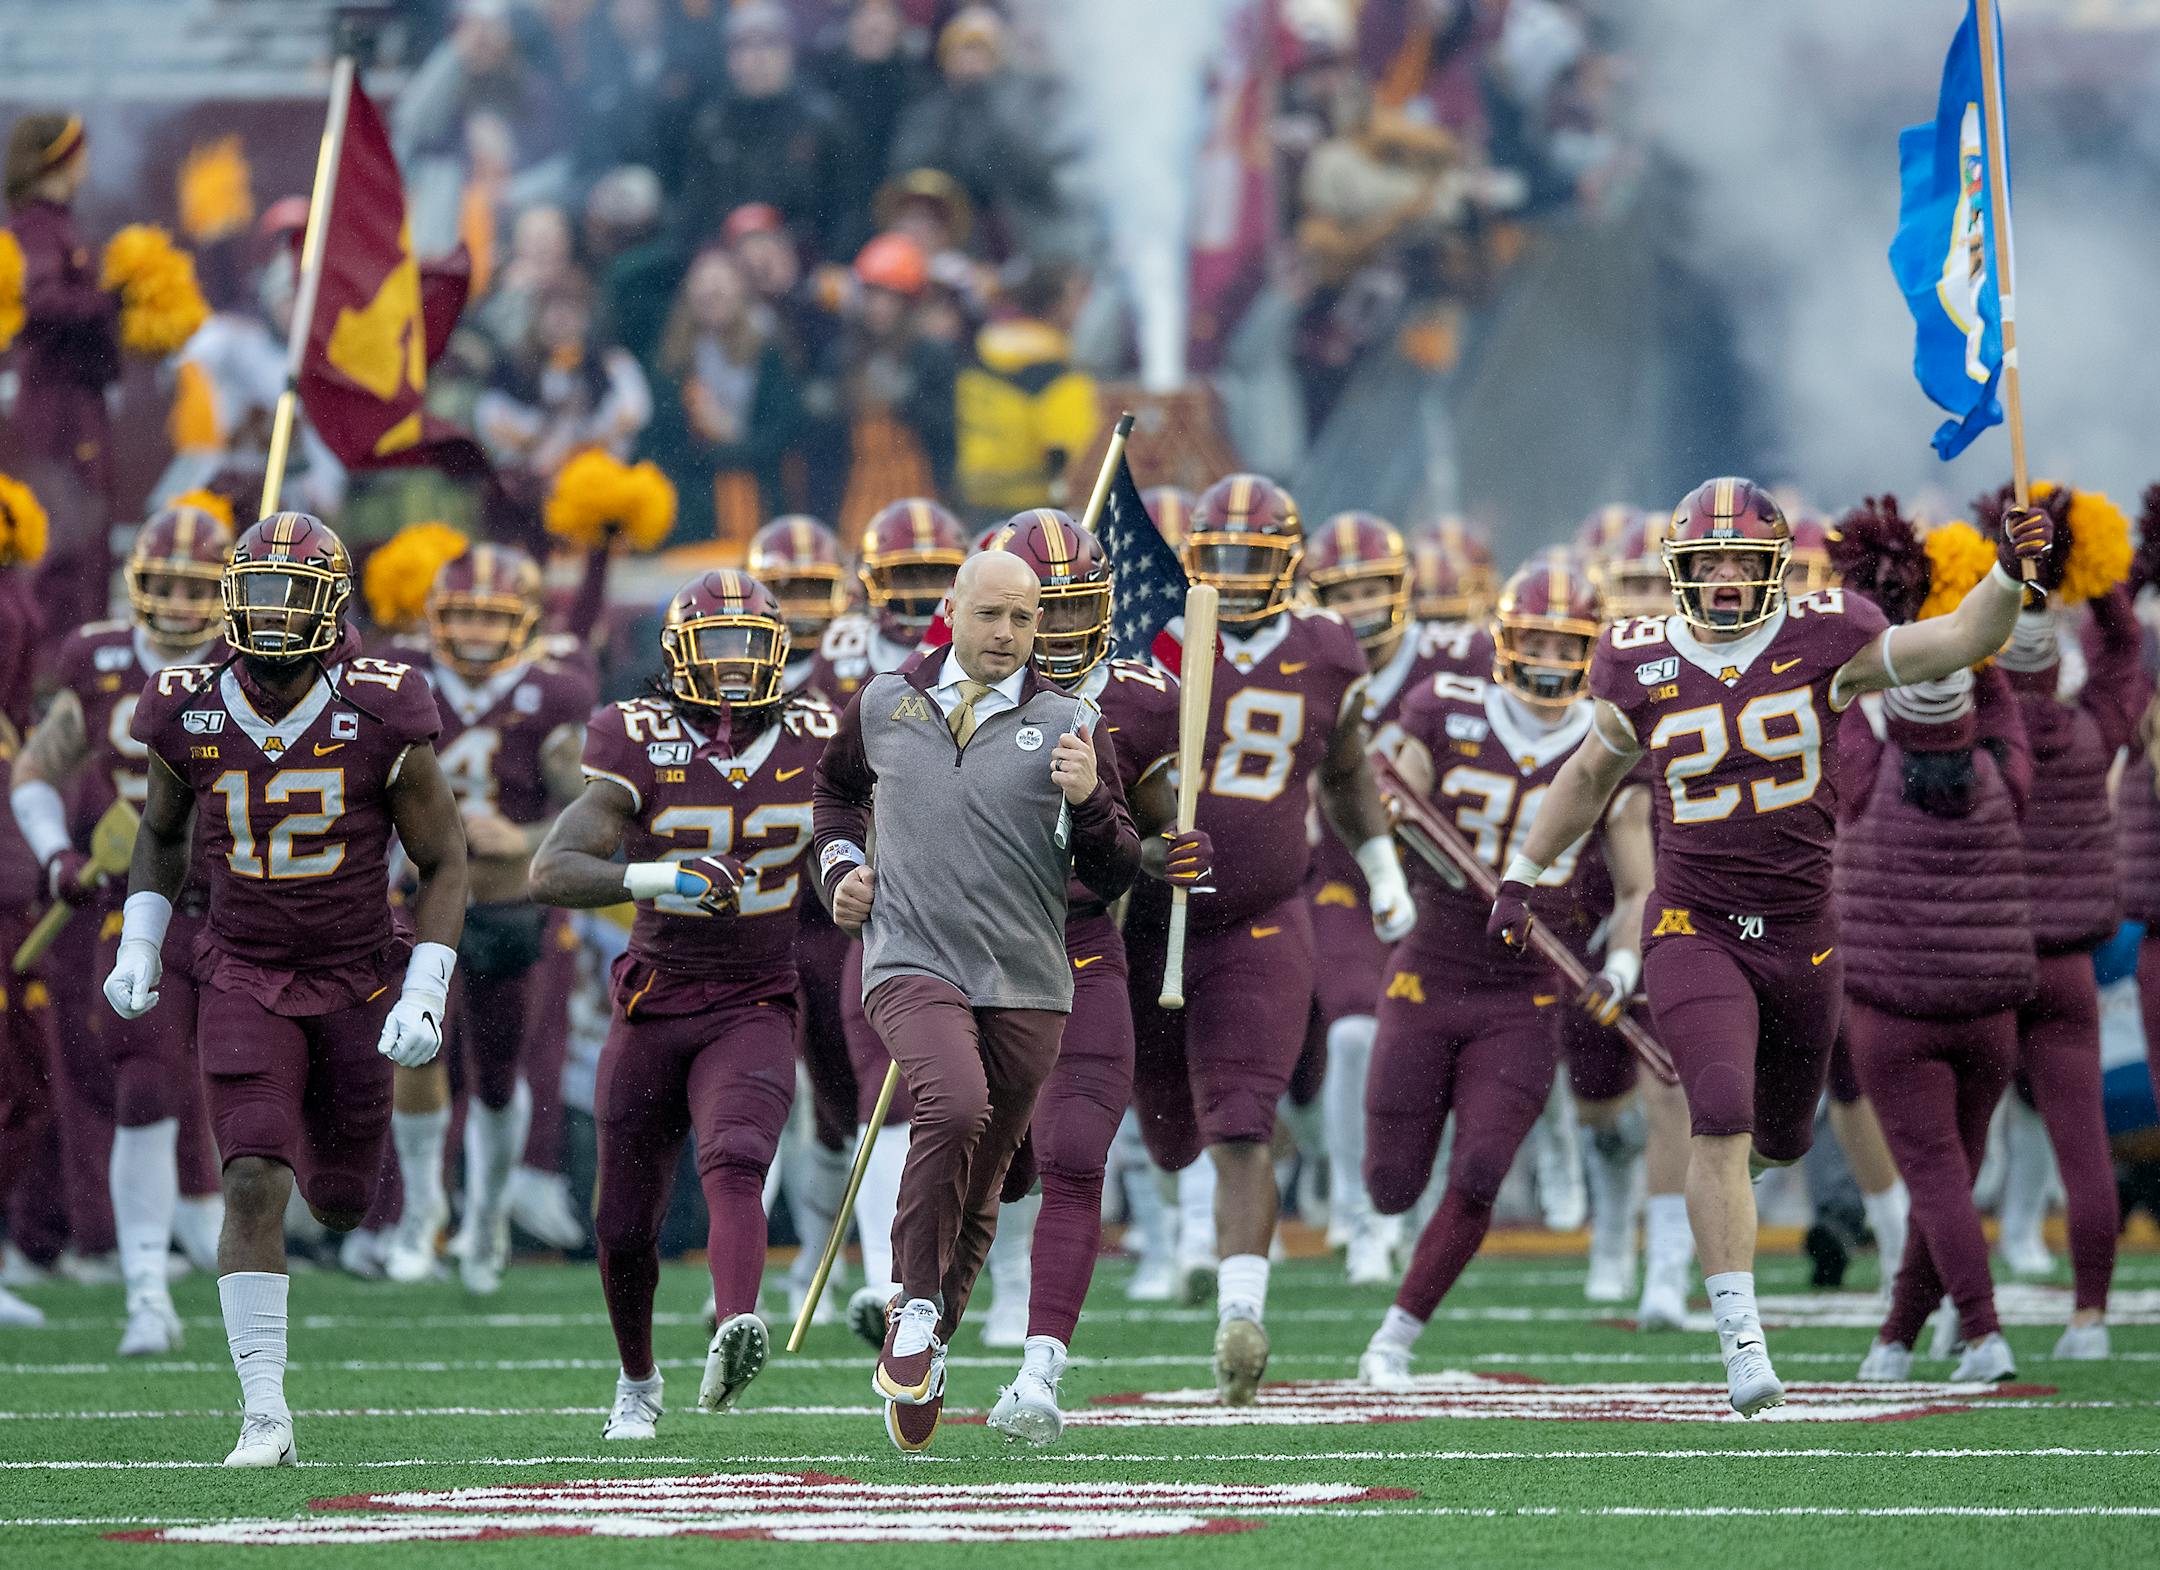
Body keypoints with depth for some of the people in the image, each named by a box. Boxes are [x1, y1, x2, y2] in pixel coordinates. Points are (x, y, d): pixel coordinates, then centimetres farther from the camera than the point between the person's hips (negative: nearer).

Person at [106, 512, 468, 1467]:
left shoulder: (381, 718, -15)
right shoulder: (189, 716, -8)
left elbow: (444, 863, -5)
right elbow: (161, 831, 13)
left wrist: (423, 995, -14)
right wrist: (138, 946, 2)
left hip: (357, 975, 0)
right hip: (244, 977, 0)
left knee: (340, 1200, 12)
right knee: (254, 1186, -16)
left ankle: (327, 1142, 52)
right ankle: (264, 1414, -12)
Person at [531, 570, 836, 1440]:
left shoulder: (810, 747, -1)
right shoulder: (643, 751, -10)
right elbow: (551, 872, -21)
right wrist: (657, 878, -35)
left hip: (755, 1010, 0)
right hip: (655, 1008, 0)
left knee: (734, 1164, -29)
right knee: (625, 1227, 9)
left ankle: (733, 1336, -50)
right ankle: (637, 1382, 36)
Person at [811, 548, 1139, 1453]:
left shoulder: (1065, 726, 3)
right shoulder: (883, 707, 7)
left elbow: (1114, 877, 3)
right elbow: (836, 787, 29)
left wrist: (1088, 801, -15)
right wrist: (841, 864, 11)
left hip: (1026, 983, 2)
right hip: (912, 962, -2)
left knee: (980, 1183, 10)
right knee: (954, 1107, -29)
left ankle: (929, 1348, 30)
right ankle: (913, 1310, -13)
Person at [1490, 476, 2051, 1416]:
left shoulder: (1821, 643, -4)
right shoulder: (1642, 668, -1)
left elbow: (1963, 641, -8)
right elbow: (1591, 775, 17)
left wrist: (2009, 571, -26)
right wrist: (1524, 873, 20)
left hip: (1801, 934, 2)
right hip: (1694, 929, -2)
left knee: (1779, 1137, 15)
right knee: (1721, 1120, -20)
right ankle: (1741, 1340, -18)